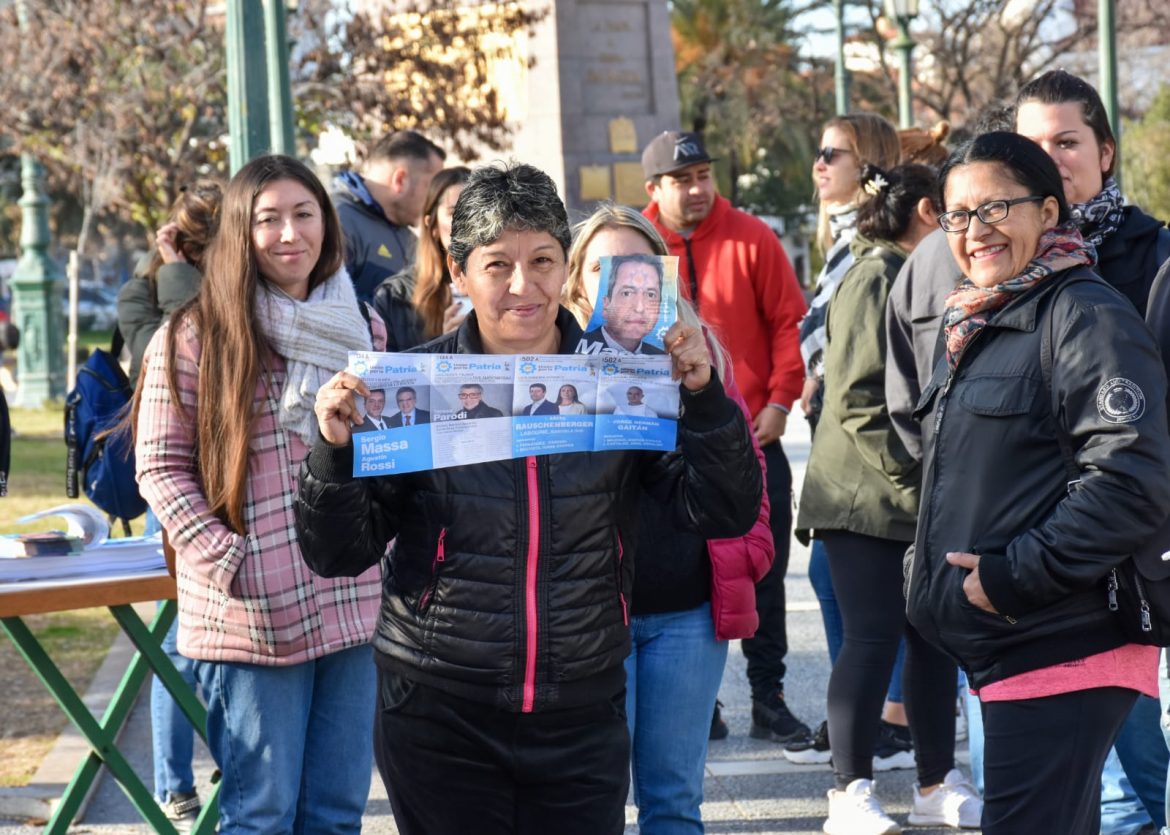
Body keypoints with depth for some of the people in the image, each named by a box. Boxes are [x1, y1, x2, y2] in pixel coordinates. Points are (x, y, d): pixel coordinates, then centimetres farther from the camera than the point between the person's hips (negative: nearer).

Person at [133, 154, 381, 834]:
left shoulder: (359, 327, 12)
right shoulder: (196, 336, -4)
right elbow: (162, 466, -5)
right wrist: (231, 564, -14)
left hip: (355, 606, 5)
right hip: (254, 617, -5)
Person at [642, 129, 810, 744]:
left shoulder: (751, 238, -2)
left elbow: (787, 321, 0)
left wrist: (780, 399, -8)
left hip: (751, 435, 0)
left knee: (764, 574, 5)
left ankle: (769, 699, 14)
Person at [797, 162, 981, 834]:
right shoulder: (875, 278, -11)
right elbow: (857, 398, -18)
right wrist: (912, 475, -21)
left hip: (926, 499, 8)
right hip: (868, 497, -8)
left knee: (935, 639, 9)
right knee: (873, 638, -6)